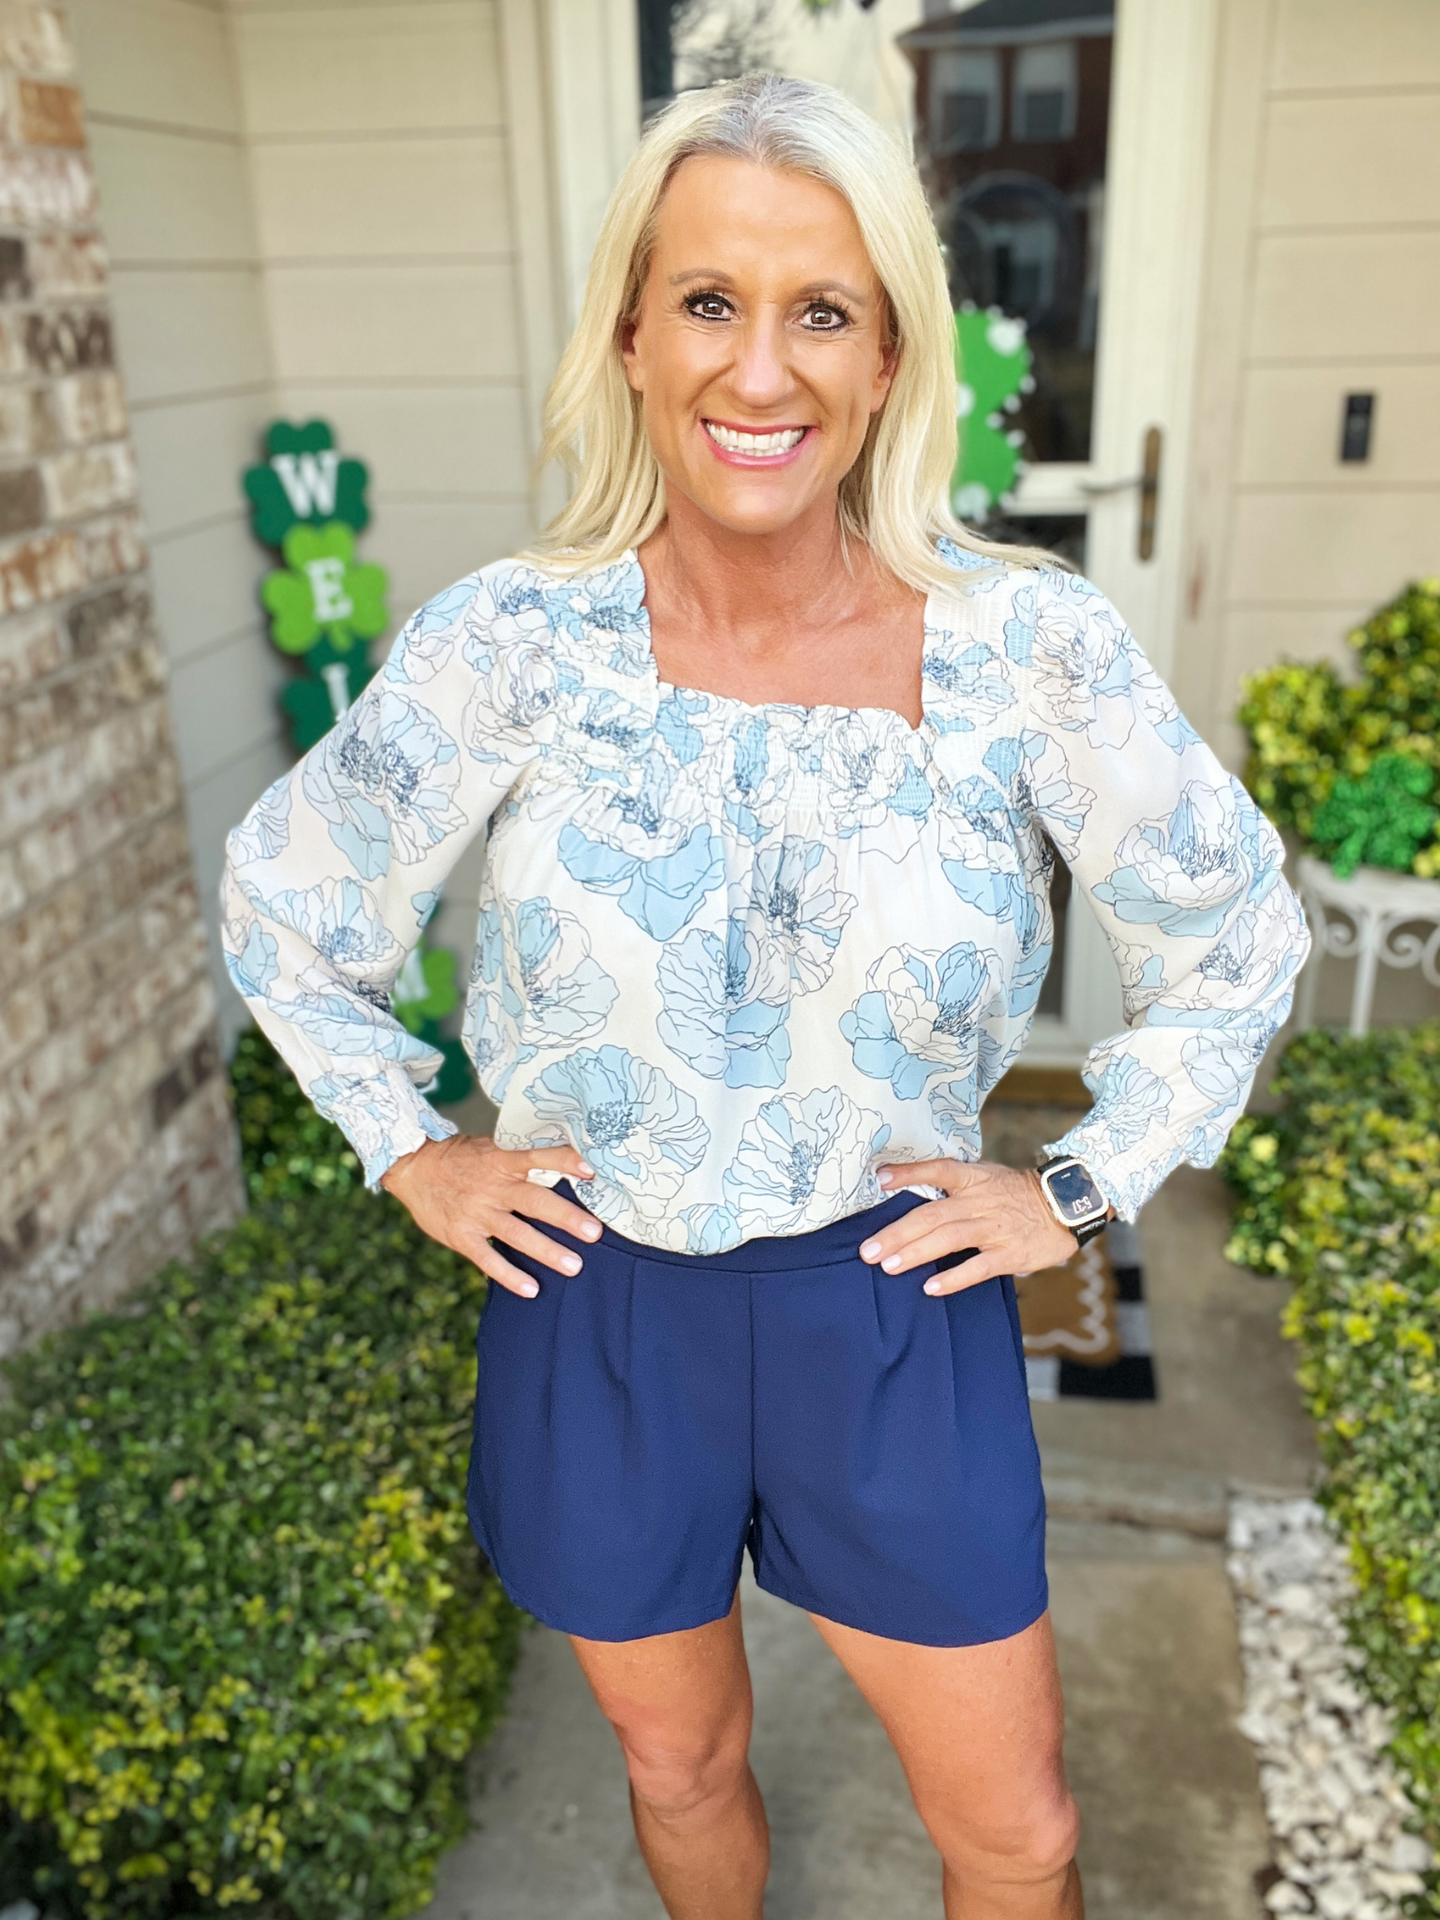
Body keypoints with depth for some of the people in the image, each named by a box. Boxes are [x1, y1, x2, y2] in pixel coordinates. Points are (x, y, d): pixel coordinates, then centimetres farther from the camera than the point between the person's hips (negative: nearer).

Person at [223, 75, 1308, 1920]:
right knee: (678, 1767, 25)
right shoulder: (509, 643, -12)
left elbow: (1235, 936, 2)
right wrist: (410, 1153, 0)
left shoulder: (1029, 647, -13)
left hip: (893, 1313, 0)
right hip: (598, 1308, 1)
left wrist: (1080, 1186, -2)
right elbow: (281, 904, 3)